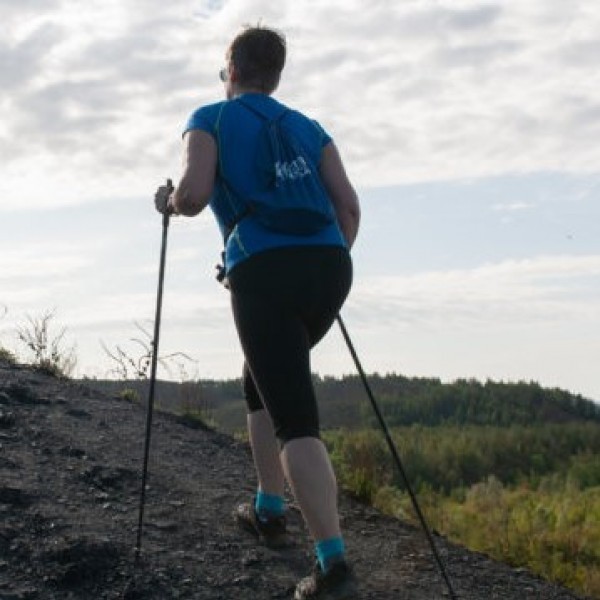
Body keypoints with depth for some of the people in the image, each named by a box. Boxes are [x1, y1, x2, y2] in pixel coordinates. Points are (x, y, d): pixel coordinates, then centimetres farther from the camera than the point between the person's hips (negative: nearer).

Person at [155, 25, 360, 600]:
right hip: (330, 267, 6)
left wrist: (169, 201, 15)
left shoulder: (211, 119, 11)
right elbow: (349, 206, 13)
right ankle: (268, 510, 32)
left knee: (295, 421, -9)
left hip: (264, 273, -5)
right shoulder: (308, 127, 23)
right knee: (262, 381, 28)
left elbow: (195, 193, -7)